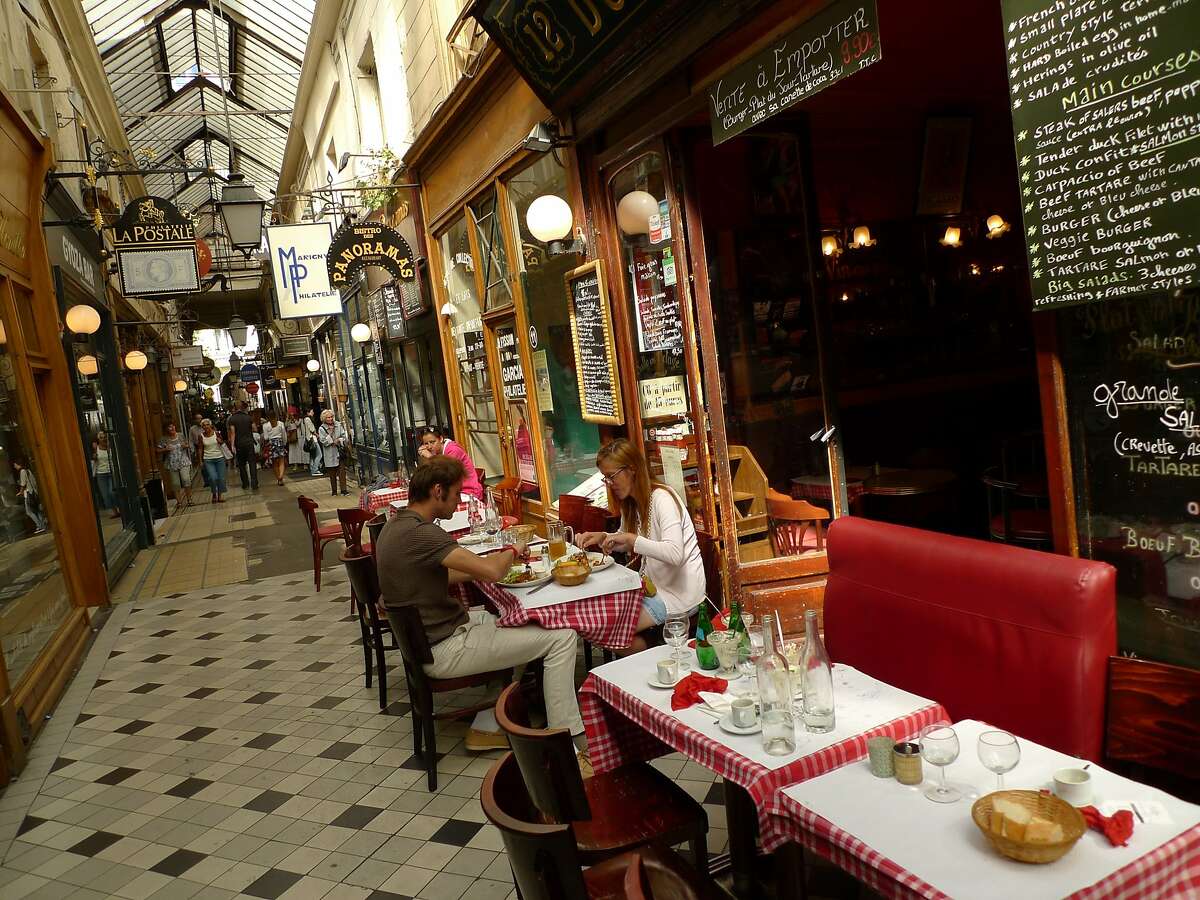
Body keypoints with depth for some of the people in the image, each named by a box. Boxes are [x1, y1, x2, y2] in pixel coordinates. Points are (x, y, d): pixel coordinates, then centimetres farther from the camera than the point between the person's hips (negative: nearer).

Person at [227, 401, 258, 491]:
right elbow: (254, 429, 4)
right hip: (249, 442, 1)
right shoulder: (248, 417, 0)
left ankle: (245, 484, 14)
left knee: (242, 464, 11)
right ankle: (254, 484, -8)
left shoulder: (232, 419, -5)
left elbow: (232, 433, -9)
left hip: (239, 444, 0)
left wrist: (232, 445, -9)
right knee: (252, 463, -1)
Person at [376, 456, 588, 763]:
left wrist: (476, 568, 7)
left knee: (515, 618, 27)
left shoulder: (397, 525, 7)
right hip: (444, 649, -10)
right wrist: (512, 551, -9)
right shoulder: (420, 533, -25)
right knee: (561, 636, -8)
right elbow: (492, 571, -31)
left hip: (427, 634, 10)